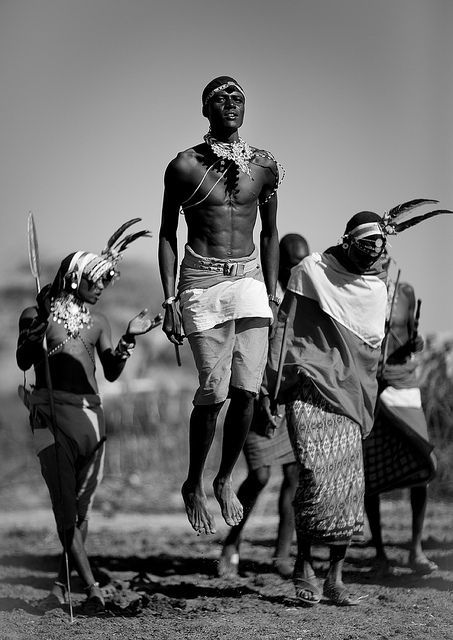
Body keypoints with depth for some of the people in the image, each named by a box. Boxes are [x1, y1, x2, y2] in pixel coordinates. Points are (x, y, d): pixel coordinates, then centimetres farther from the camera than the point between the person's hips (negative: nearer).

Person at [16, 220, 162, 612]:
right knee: (64, 502, -13)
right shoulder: (38, 314, 5)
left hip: (90, 413, 4)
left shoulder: (98, 323, 14)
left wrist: (129, 339, -5)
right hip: (50, 412, -4)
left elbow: (112, 373, 8)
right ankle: (91, 587, -18)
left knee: (82, 504, 4)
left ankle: (62, 582, 16)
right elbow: (23, 362, -4)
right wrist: (39, 333, -20)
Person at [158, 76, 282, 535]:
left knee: (247, 391, -6)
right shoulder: (185, 167, -2)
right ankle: (193, 487, 12)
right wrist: (169, 300, -1)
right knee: (213, 392, -8)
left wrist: (271, 293, 13)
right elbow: (167, 235, 4)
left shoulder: (264, 167, 7)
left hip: (249, 278, 3)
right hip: (203, 279, -3)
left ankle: (224, 481, 16)